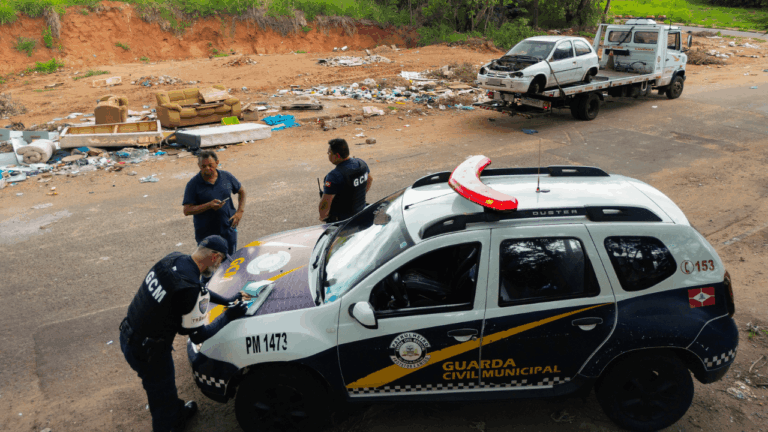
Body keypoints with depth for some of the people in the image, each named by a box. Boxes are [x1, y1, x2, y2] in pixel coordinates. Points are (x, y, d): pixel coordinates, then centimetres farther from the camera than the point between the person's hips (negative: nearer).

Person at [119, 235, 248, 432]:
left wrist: (226, 301, 12)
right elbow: (198, 336, -18)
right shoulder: (190, 289, -30)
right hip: (146, 352, -9)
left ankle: (178, 414, 55)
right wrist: (229, 316, -8)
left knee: (165, 382, 32)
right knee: (162, 396, 15)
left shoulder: (174, 259, -5)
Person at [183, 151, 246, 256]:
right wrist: (209, 205, -25)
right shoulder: (193, 184, -10)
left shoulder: (226, 176, -1)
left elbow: (241, 191, 15)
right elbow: (187, 211, -13)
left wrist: (240, 211, 2)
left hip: (229, 232, 3)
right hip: (205, 234, -3)